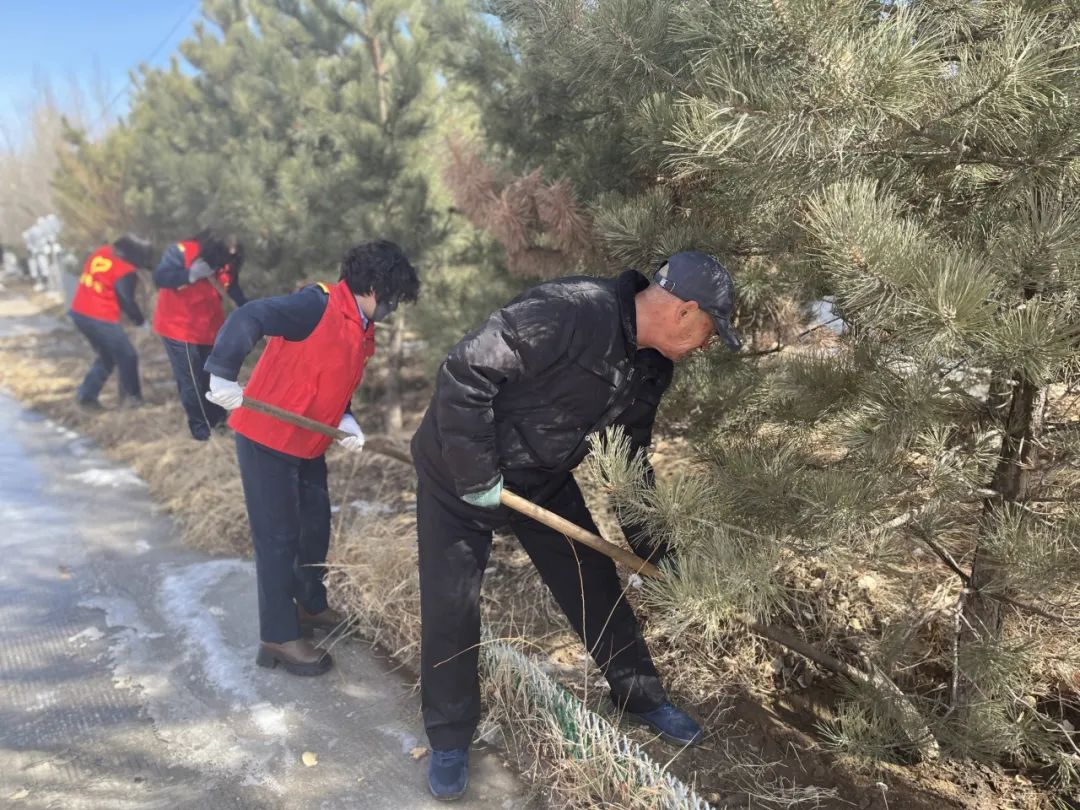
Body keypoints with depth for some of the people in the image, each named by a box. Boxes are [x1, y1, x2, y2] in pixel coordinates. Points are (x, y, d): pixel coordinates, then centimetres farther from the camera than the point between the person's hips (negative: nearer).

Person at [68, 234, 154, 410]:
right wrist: (141, 321, 10)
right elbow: (127, 301, -7)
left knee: (107, 356, 22)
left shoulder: (102, 252, 8)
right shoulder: (125, 271, -14)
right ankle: (131, 398, 17)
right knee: (127, 356, 9)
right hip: (100, 318, -8)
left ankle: (86, 395, 20)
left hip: (79, 312, 8)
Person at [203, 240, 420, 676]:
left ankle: (311, 605, 39)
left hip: (308, 443, 9)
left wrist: (346, 422, -3)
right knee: (278, 535, -1)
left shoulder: (362, 331, 8)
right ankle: (279, 637, 11)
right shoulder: (318, 305, -19)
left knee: (315, 524, 19)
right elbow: (247, 319, -28)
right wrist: (223, 376, -35)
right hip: (267, 437, -9)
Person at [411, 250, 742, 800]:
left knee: (597, 586, 11)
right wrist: (476, 474, -27)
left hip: (544, 480, 7)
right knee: (451, 607, 0)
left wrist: (647, 545, 12)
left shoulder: (651, 368, -3)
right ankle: (449, 741, 22)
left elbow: (632, 456, 9)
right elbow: (464, 374, -33)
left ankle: (642, 699, 33)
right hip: (460, 472, -7)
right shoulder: (569, 311, -32)